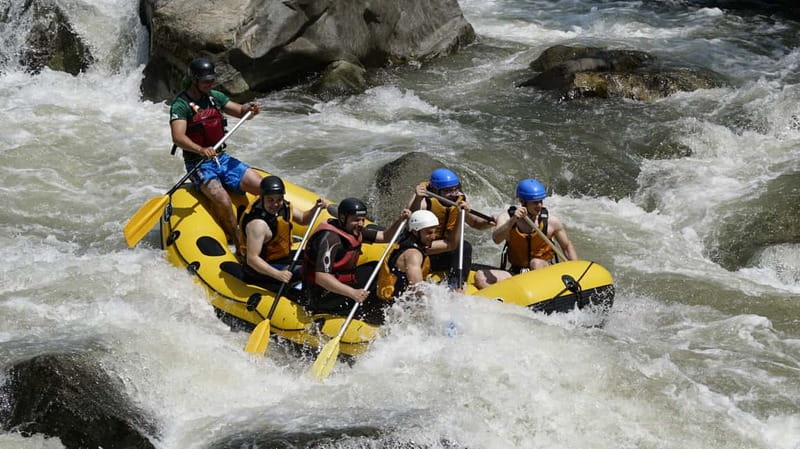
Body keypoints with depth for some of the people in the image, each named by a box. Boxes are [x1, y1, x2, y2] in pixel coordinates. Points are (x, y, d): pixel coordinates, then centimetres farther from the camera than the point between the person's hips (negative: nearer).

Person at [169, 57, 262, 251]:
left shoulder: (215, 97, 8)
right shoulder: (181, 105, -14)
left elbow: (240, 111, 11)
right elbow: (178, 138, -28)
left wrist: (250, 109, -14)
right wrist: (201, 150, -47)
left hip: (222, 159, 7)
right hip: (198, 165, -7)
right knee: (223, 201, -32)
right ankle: (241, 246, -18)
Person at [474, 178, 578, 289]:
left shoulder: (551, 222, -3)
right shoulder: (507, 217, -3)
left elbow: (567, 247, 10)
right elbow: (496, 239, -23)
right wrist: (512, 221, -37)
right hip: (516, 274, 2)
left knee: (536, 263, -36)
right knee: (480, 277, -21)